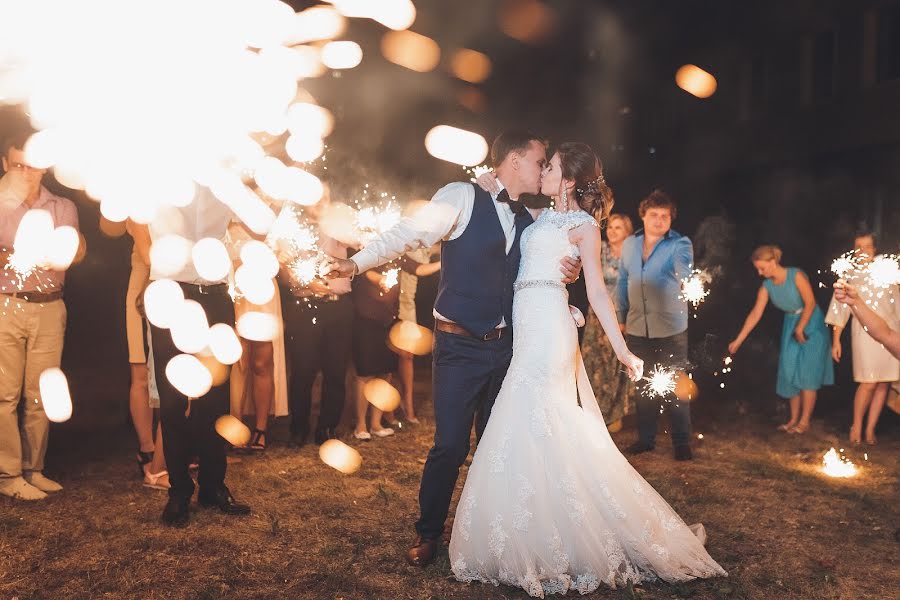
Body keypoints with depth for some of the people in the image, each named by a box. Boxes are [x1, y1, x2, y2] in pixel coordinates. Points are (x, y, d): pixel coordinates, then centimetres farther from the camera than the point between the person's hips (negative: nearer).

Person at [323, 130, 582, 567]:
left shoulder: (529, 222, 12)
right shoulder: (463, 198, -6)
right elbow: (409, 233, -13)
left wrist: (567, 274, -1)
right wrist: (358, 262, -25)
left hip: (505, 346, 6)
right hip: (460, 345, -6)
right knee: (451, 444, -4)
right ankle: (428, 533, 18)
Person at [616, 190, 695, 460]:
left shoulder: (680, 244, -9)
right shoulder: (629, 244, 5)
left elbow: (684, 267, -31)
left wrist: (684, 273, -54)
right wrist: (621, 316, 12)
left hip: (671, 329, -4)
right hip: (638, 327, 4)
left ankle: (681, 442, 15)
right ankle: (646, 438, 28)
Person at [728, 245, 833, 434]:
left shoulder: (796, 276, -22)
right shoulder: (766, 286, -6)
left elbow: (810, 303, -17)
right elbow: (755, 314, -8)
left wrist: (800, 329, -13)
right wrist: (738, 340, -12)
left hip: (811, 326, -5)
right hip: (790, 327, 6)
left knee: (807, 374, -4)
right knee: (790, 374, 5)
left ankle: (805, 421, 3)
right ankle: (794, 419, 15)